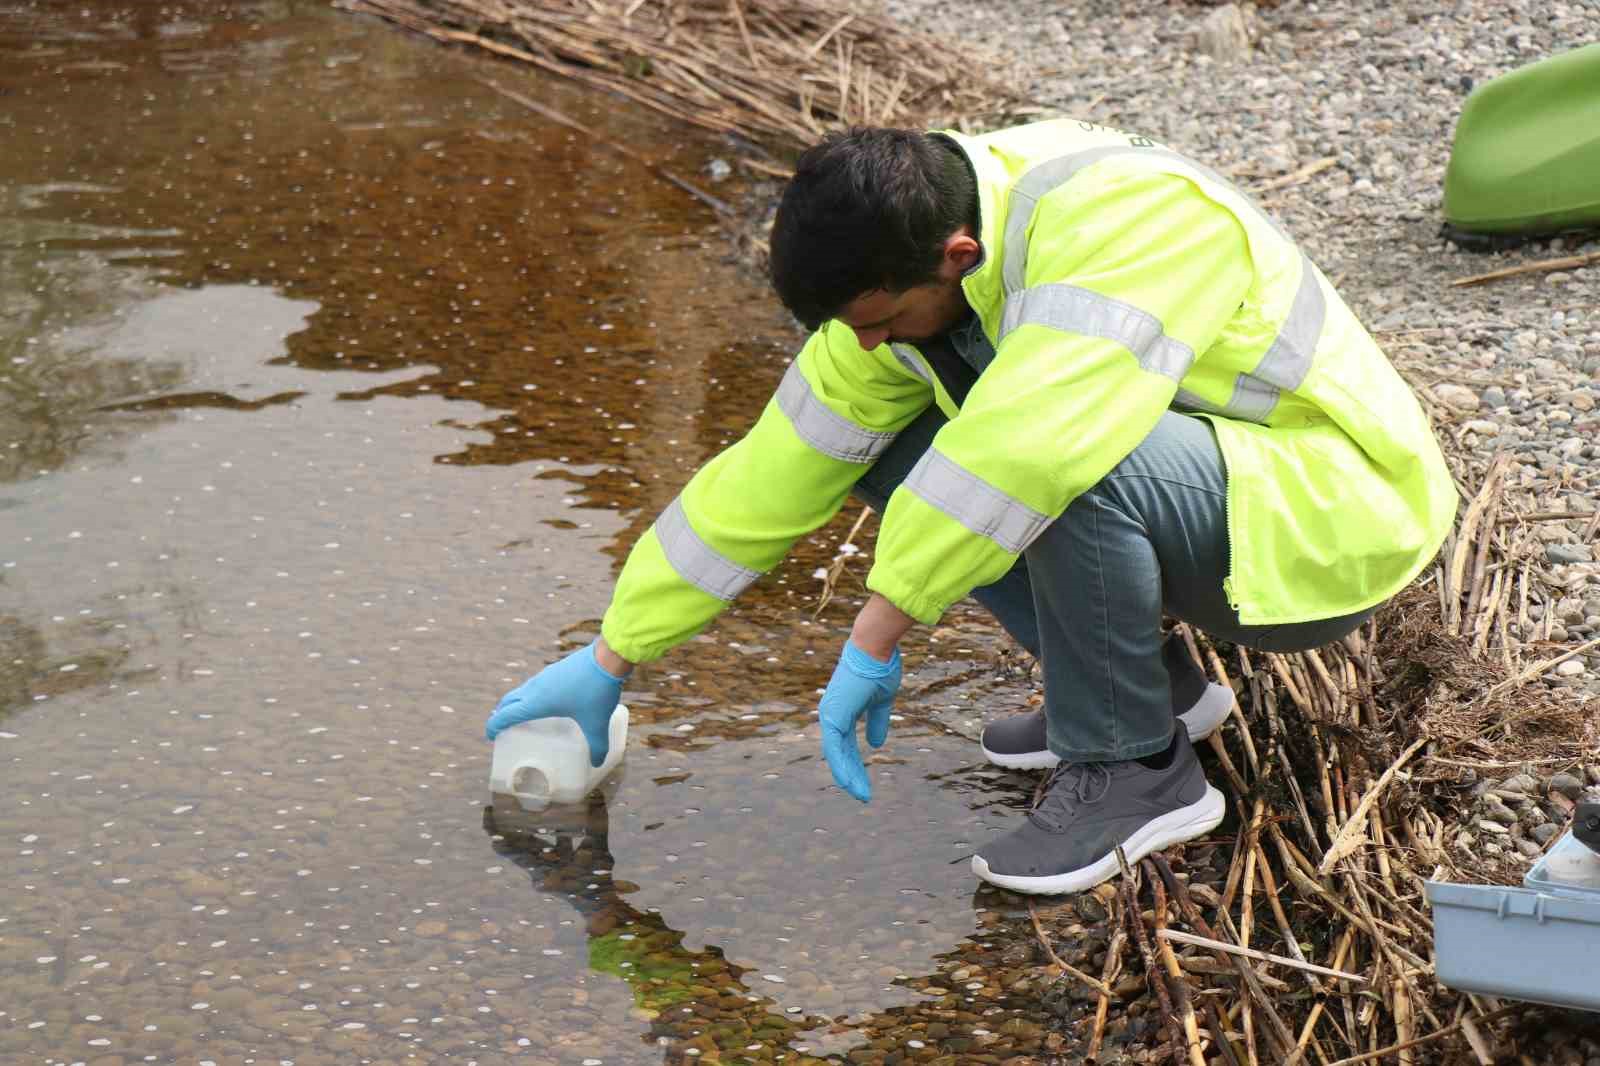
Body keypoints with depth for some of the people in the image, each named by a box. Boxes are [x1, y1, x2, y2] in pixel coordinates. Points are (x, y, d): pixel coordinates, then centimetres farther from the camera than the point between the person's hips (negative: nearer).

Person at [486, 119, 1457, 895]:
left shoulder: (1119, 219, -31)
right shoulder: (903, 275, -5)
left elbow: (1027, 443, -46)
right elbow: (773, 474, 0)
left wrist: (876, 641, -38)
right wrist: (611, 661, 3)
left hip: (1333, 515, -8)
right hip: (1184, 481, 8)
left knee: (1066, 463, -35)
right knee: (888, 457, 0)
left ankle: (1133, 766, -12)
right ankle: (1150, 681, 8)